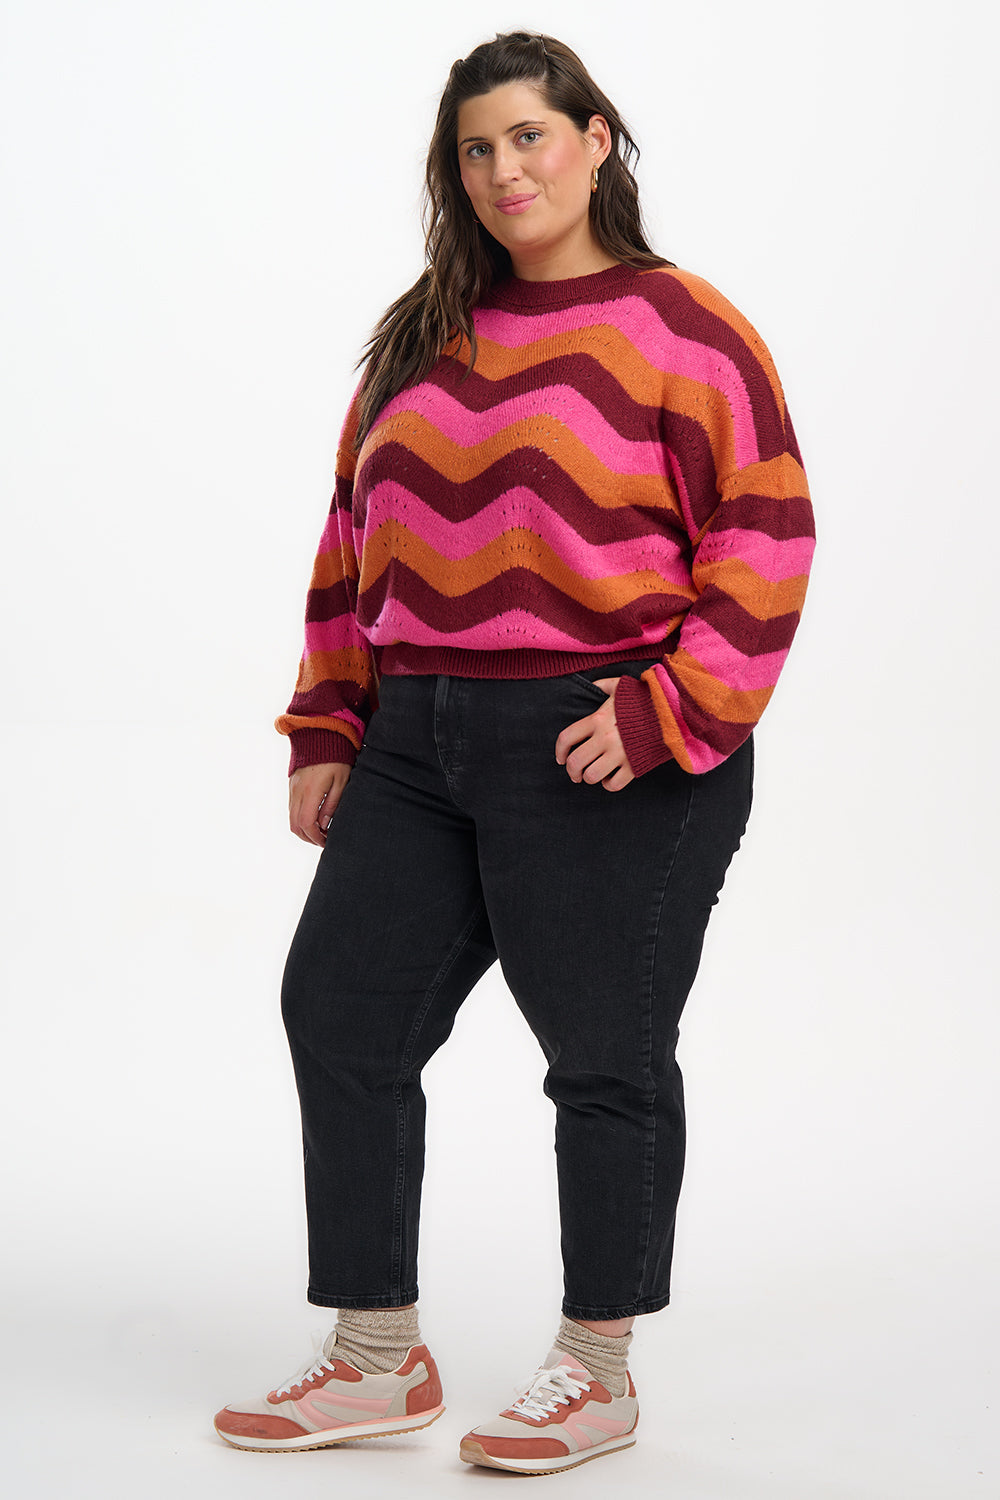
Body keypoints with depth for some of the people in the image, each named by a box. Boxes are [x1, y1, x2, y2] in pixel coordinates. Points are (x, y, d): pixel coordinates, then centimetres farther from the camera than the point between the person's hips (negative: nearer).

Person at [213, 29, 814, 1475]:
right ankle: (380, 1359, 18)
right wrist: (328, 728, 12)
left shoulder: (684, 333, -5)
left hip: (613, 759, -6)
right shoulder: (419, 340, 15)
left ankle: (598, 1372, 18)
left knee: (605, 1057, 2)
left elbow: (764, 545, -9)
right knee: (341, 1013, 6)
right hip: (418, 748, 7)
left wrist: (661, 716, -17)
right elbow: (353, 541, 18)